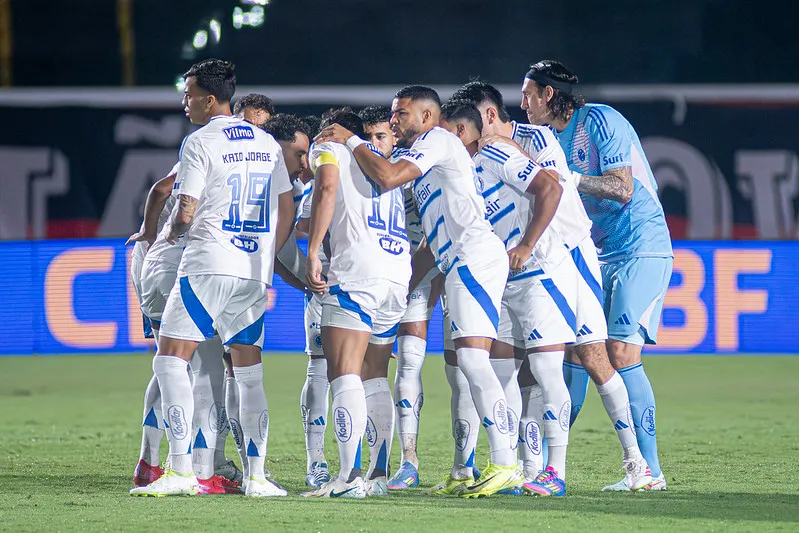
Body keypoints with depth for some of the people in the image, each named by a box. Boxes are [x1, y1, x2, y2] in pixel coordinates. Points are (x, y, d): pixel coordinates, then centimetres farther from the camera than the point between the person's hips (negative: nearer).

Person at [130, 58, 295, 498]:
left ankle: (180, 470, -13)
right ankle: (256, 475, 6)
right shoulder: (267, 143, 13)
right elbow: (287, 210, 15)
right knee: (249, 371, 11)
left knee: (170, 361, -4)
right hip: (255, 271, 7)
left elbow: (185, 213, -10)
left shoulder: (200, 143, -7)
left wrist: (170, 232, 11)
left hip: (209, 266, -7)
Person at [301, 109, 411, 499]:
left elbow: (327, 190, -8)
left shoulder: (329, 148, 11)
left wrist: (313, 253, -11)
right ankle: (379, 475, 9)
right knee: (374, 378, 14)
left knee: (344, 374, -12)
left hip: (356, 270, -7)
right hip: (399, 276, 7)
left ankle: (349, 476, -23)